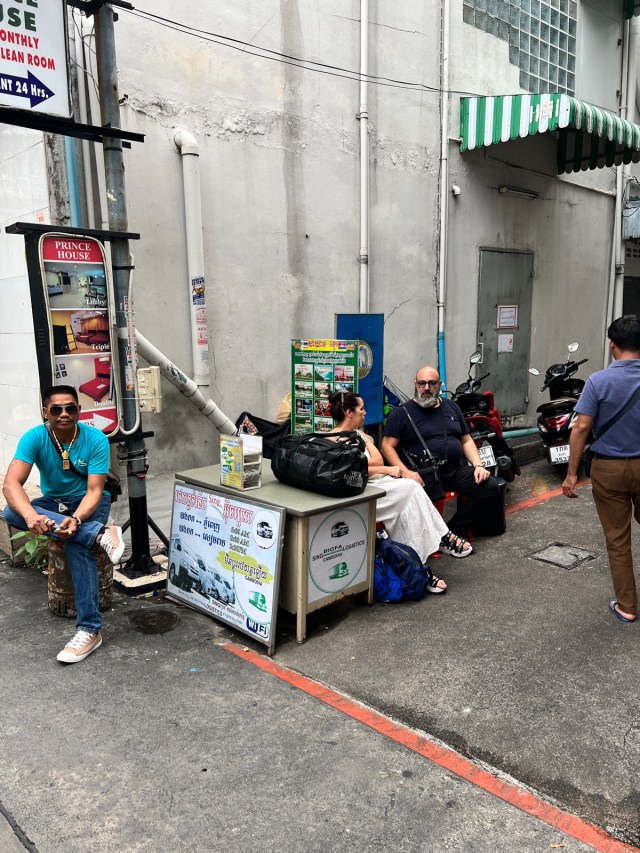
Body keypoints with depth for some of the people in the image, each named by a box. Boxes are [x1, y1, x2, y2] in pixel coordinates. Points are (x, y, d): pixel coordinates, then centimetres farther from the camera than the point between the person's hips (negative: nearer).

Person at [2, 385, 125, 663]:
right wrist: (30, 515, -48)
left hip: (89, 502, -3)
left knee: (76, 543, -35)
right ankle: (101, 534, -34)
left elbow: (94, 491, -24)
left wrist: (76, 520, -45)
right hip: (53, 502, 3)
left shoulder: (96, 440, -20)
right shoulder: (34, 438, -17)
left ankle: (89, 629, -32)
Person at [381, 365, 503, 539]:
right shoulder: (402, 413, 4)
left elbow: (466, 440, 21)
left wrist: (478, 465, 4)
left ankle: (454, 530, -7)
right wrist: (405, 472, -17)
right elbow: (387, 446, -3)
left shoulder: (451, 407, 20)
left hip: (457, 470, 5)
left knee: (491, 487, -14)